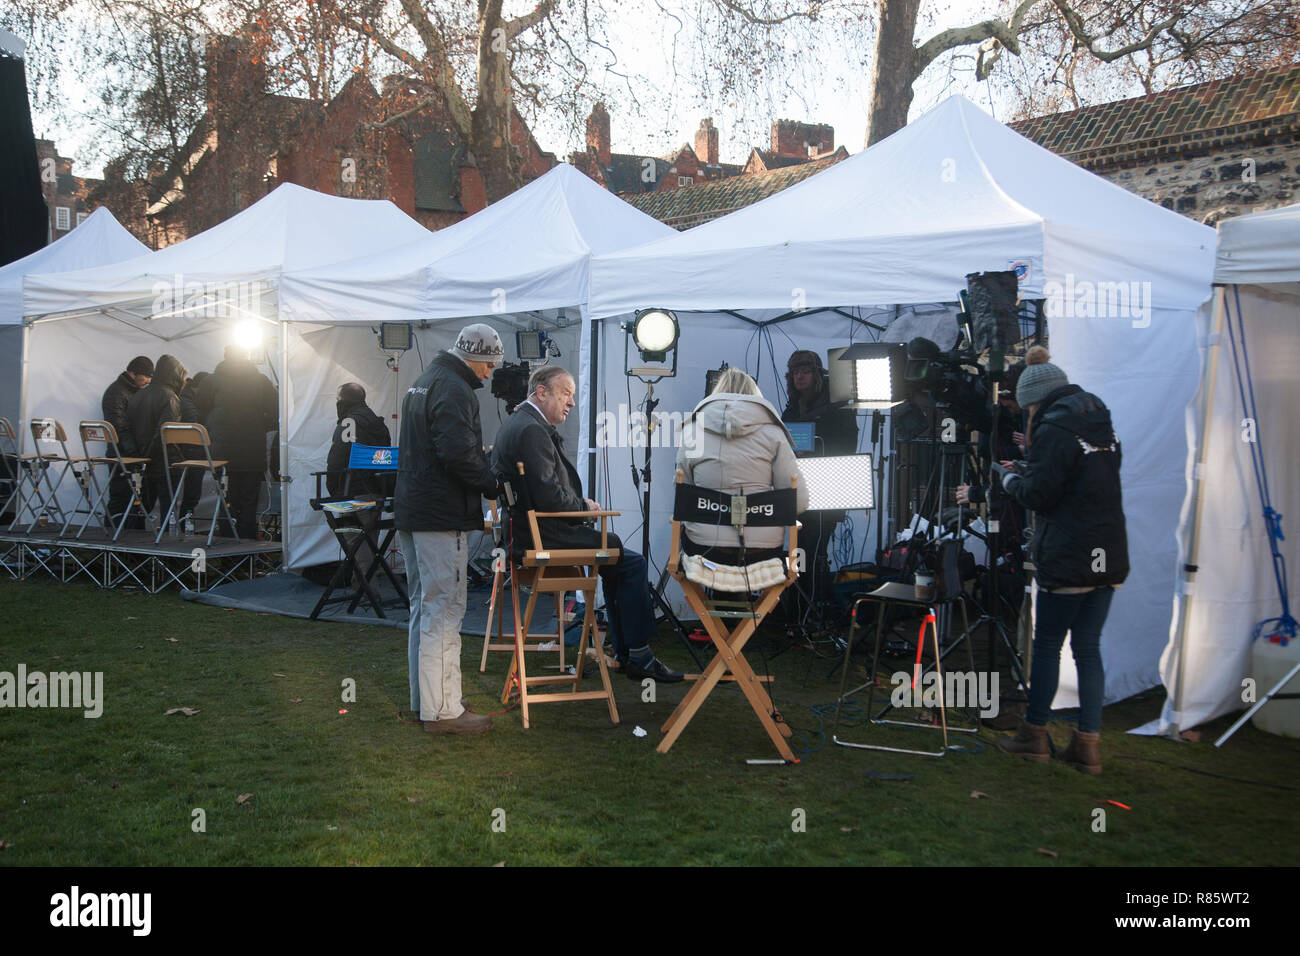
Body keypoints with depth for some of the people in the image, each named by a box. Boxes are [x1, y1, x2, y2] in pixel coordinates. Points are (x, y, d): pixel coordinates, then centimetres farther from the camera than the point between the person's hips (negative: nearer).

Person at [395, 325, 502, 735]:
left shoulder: (422, 382, 18)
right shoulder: (454, 390, -15)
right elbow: (458, 452, -26)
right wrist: (493, 485, -12)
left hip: (410, 513, 10)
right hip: (440, 517, -10)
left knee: (423, 606, 17)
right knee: (443, 610, -7)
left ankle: (423, 697, 26)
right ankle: (442, 710, -3)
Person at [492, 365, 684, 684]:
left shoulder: (516, 423, 16)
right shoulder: (532, 430, -18)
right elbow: (548, 496, -24)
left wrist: (579, 503, 8)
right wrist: (583, 506, -6)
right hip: (541, 535, -11)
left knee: (616, 553, 20)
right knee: (633, 563, -9)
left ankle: (625, 653, 20)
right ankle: (638, 656, -3)